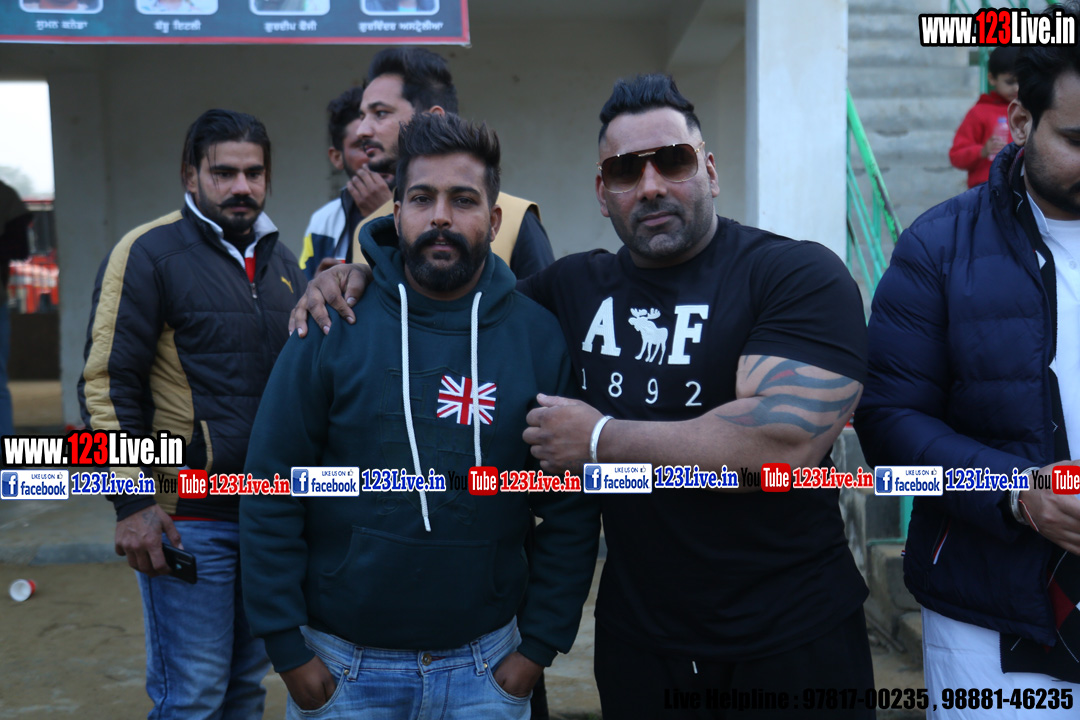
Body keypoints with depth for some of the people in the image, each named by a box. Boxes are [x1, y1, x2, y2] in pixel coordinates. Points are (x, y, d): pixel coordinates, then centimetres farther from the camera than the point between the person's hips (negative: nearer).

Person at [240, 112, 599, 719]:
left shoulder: (539, 338, -6)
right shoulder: (335, 328, -8)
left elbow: (572, 511, -2)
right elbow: (272, 495, -6)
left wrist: (540, 645, -3)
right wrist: (288, 647, -7)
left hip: (485, 666, 1)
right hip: (342, 666, 0)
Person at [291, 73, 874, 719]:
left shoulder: (800, 274, -12)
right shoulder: (576, 288, 4)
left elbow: (787, 437, -26)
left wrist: (601, 439, -18)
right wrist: (364, 275, 2)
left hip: (794, 636, -3)